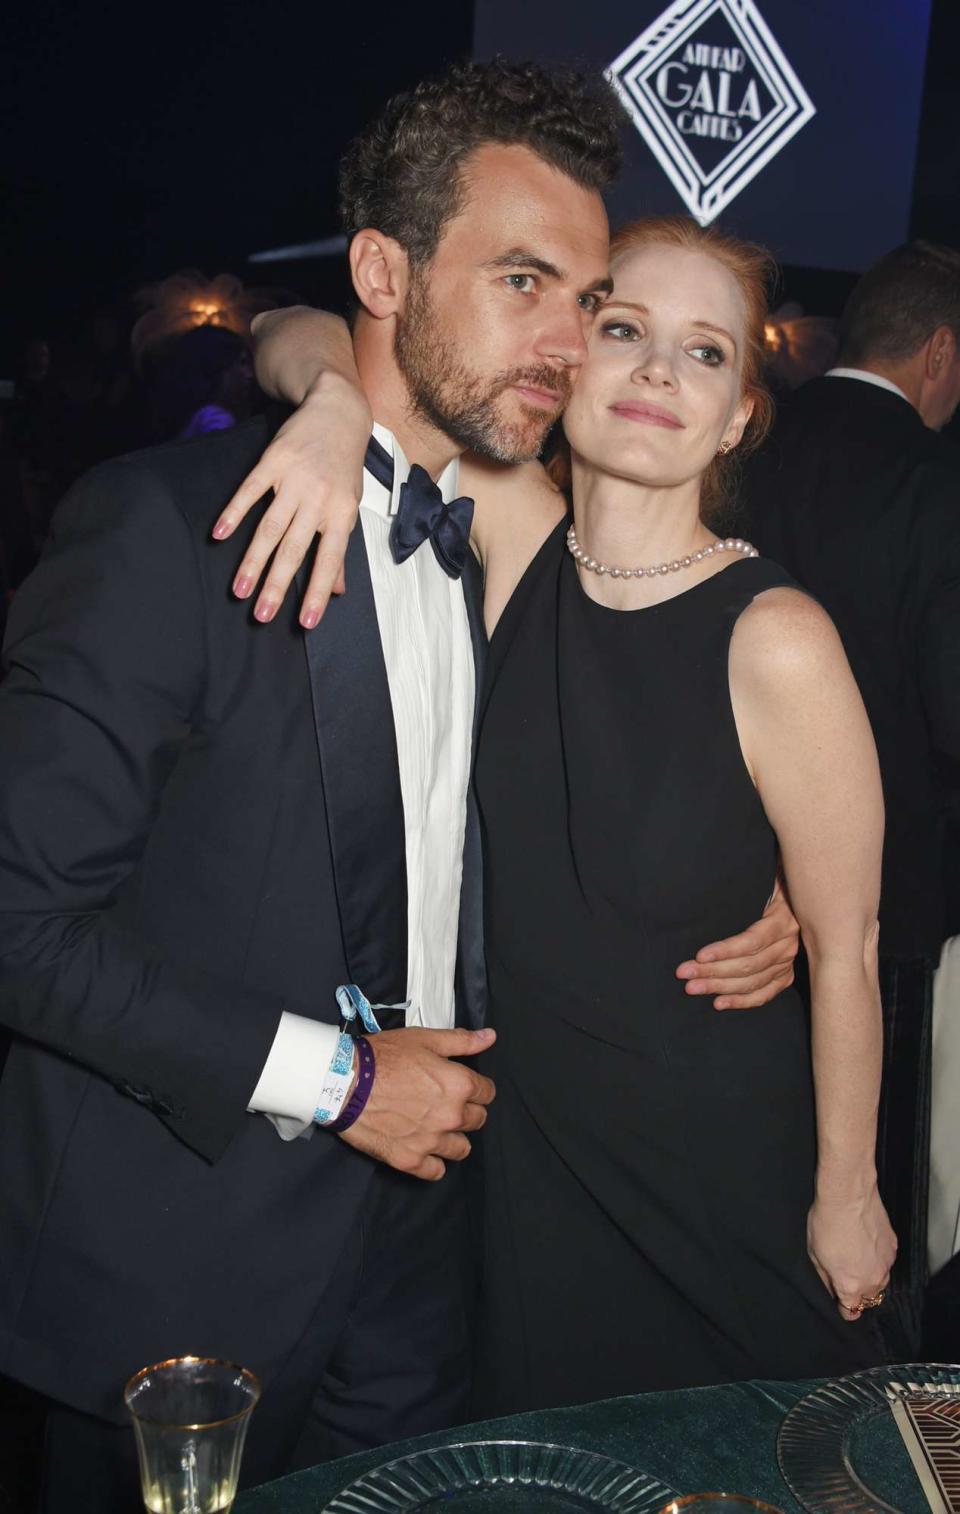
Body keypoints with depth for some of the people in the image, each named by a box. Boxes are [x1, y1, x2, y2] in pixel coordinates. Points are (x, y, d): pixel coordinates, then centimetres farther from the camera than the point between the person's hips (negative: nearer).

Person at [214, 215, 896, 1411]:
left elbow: (844, 950, -14)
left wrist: (845, 1197, -4)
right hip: (531, 1151, 4)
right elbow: (298, 339, -4)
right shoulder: (511, 534, -12)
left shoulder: (774, 643, -23)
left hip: (726, 1181, -3)